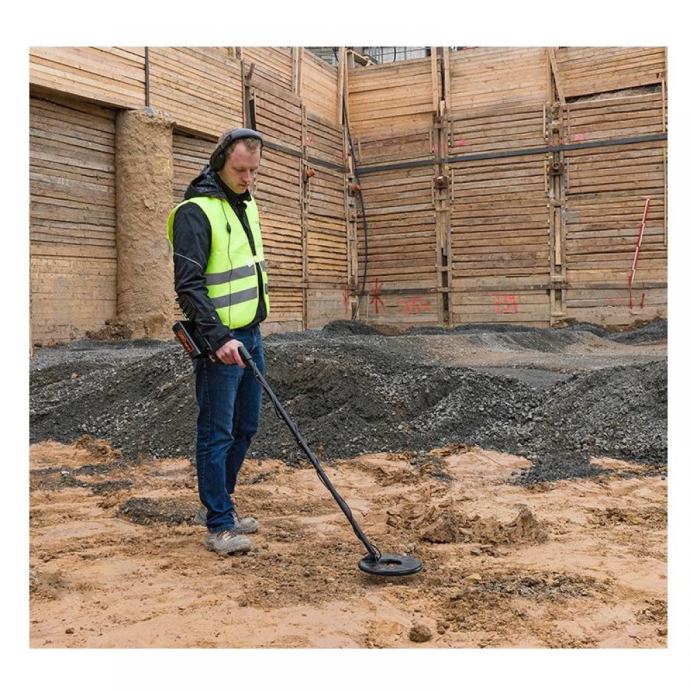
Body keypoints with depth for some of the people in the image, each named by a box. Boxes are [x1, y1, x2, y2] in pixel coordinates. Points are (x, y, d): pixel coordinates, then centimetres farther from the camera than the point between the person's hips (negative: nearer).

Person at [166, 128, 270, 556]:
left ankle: (222, 505, 29)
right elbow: (188, 284, -21)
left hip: (250, 334, 9)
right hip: (219, 340, -9)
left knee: (246, 428, 15)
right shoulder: (195, 212, -14)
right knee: (217, 433, -2)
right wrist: (218, 337, -27)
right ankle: (219, 527, 7)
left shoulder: (247, 204, 13)